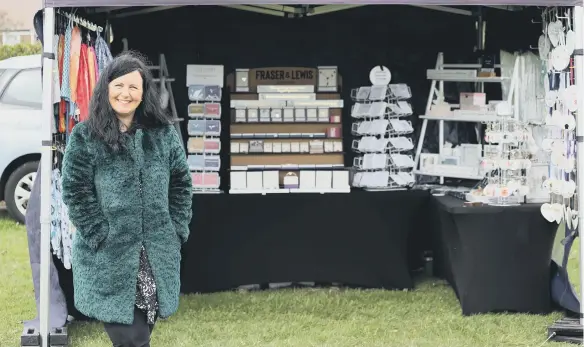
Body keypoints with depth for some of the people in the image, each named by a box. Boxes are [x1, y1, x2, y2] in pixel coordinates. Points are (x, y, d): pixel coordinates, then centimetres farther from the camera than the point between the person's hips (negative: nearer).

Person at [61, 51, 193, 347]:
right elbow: (75, 191, -5)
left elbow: (181, 184, 11)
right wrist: (101, 236, -11)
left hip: (157, 255, 4)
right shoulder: (84, 136, -3)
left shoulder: (163, 133, 7)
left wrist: (176, 231, 3)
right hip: (108, 257, -3)